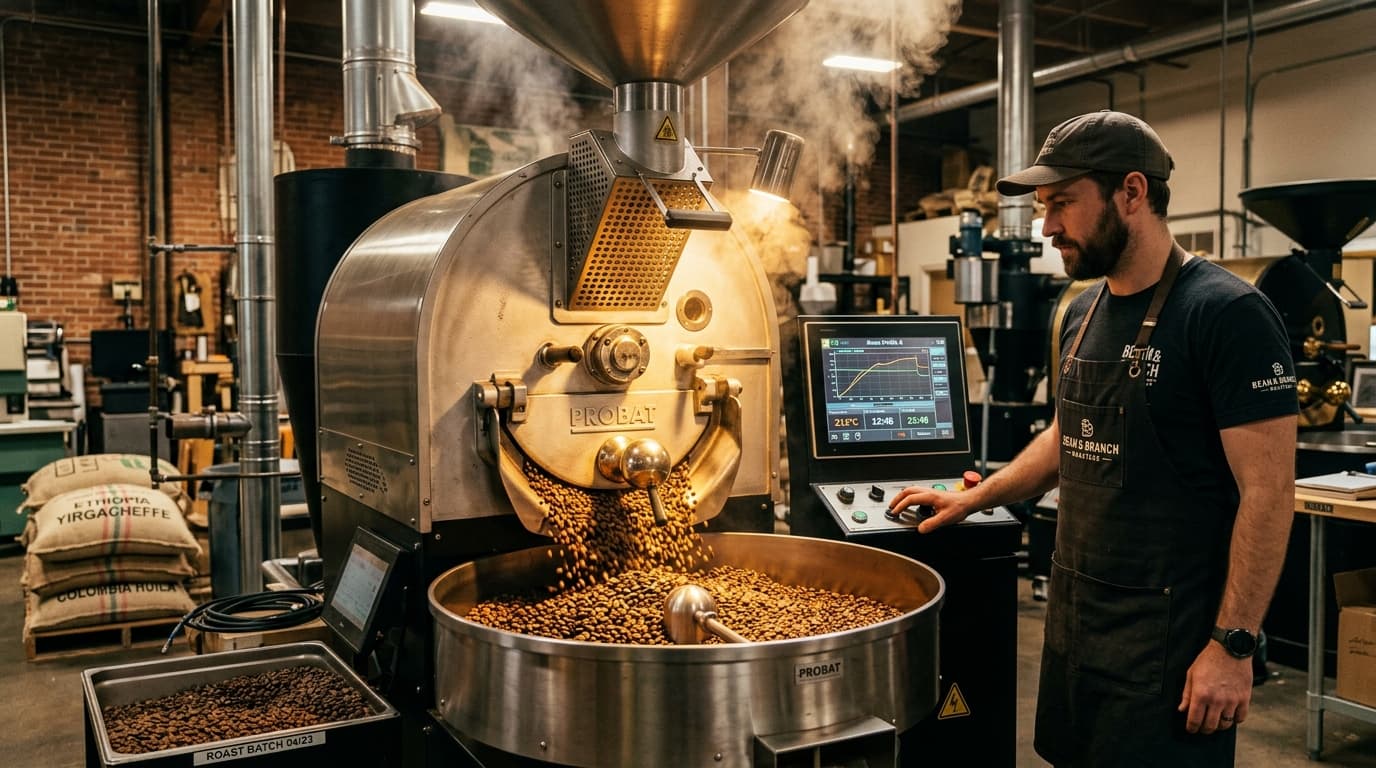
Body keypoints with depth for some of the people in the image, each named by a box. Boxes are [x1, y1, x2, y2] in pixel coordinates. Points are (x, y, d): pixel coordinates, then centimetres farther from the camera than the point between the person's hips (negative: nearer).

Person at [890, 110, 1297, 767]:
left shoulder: (1227, 313, -16)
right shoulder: (1084, 313, 7)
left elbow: (1268, 490, -18)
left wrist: (1233, 646, -19)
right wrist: (972, 499, 16)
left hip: (1166, 635, -7)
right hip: (1073, 615, 7)